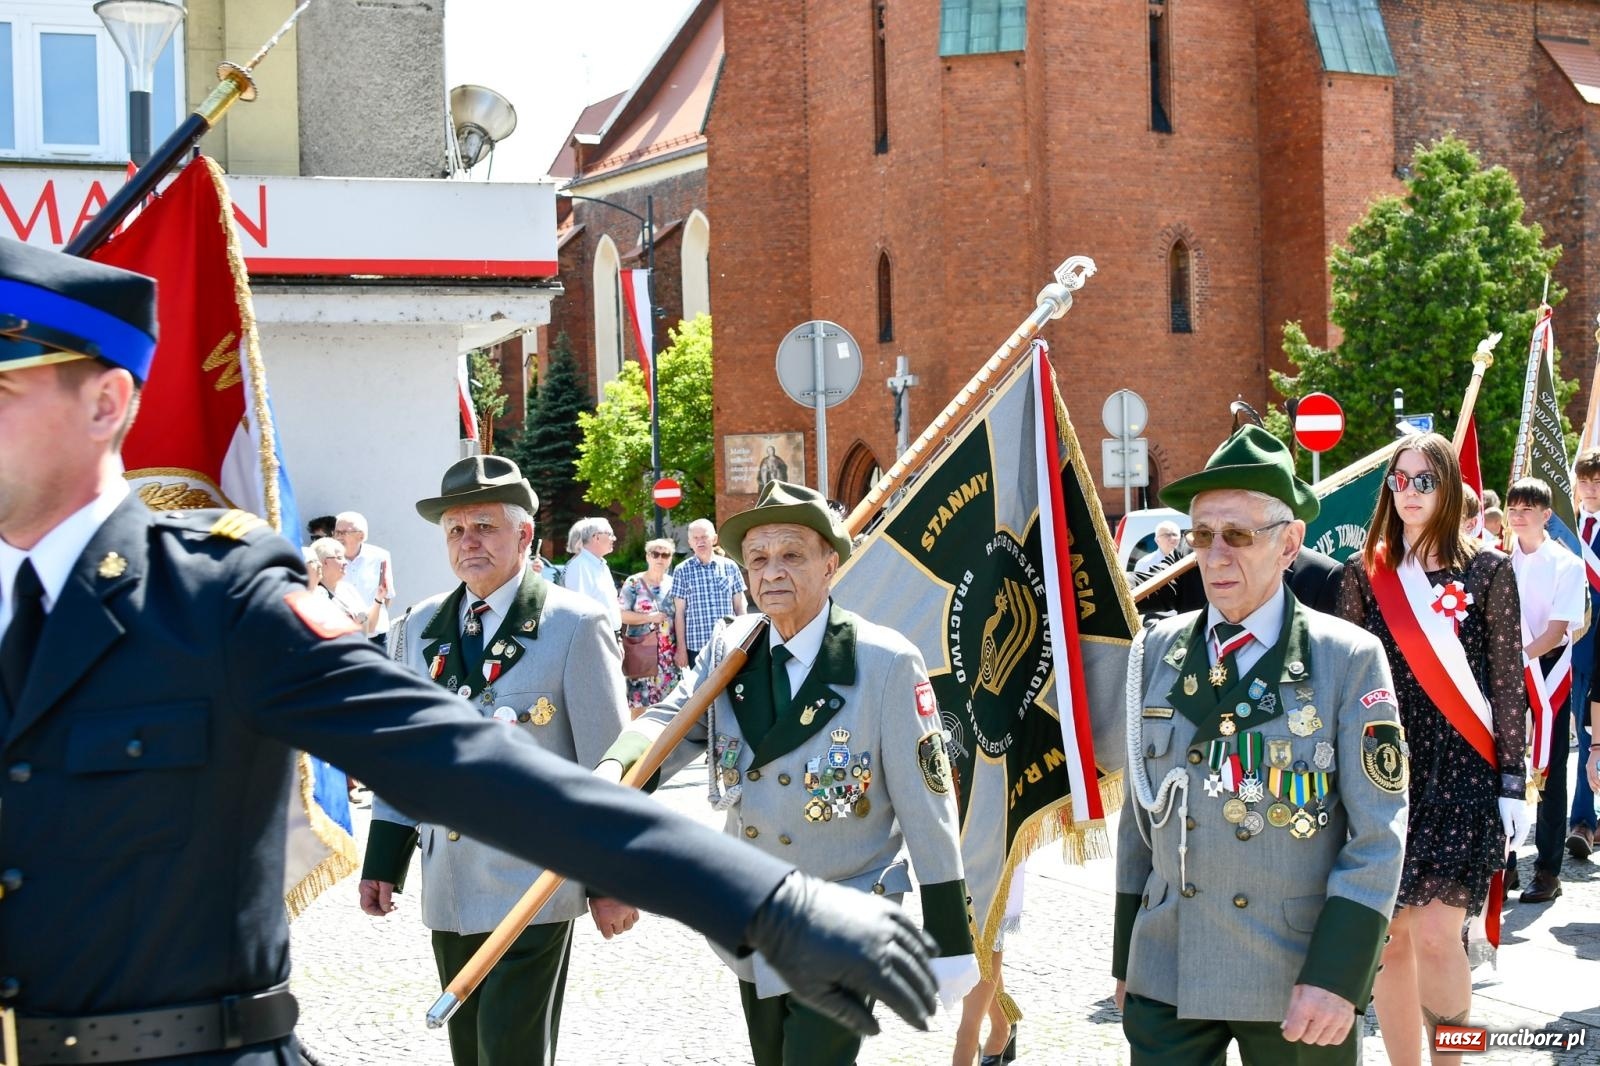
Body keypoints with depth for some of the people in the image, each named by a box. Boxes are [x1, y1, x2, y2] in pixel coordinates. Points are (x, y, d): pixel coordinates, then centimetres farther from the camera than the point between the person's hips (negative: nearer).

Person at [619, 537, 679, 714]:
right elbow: (621, 615, -7)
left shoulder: (674, 584, 11)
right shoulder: (634, 583, -1)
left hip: (668, 653, 3)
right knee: (640, 702, -7)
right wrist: (650, 617, -14)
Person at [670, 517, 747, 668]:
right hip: (696, 646, -1)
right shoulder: (682, 571, 2)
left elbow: (739, 607, 10)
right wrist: (681, 648, 0)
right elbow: (679, 613, 3)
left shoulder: (730, 567, 6)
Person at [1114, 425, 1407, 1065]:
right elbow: (1139, 815, 12)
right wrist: (1126, 958, 12)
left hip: (1299, 985, -3)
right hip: (1167, 978, 3)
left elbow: (1377, 839, -6)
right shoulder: (1157, 652, 6)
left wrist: (1337, 977, -14)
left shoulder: (1349, 660, -4)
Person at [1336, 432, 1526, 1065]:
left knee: (1435, 934, -14)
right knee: (1388, 937, 4)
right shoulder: (1366, 575, 8)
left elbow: (1508, 682, 1)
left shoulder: (1487, 571, 1)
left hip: (1460, 775, -3)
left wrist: (1511, 783, -3)